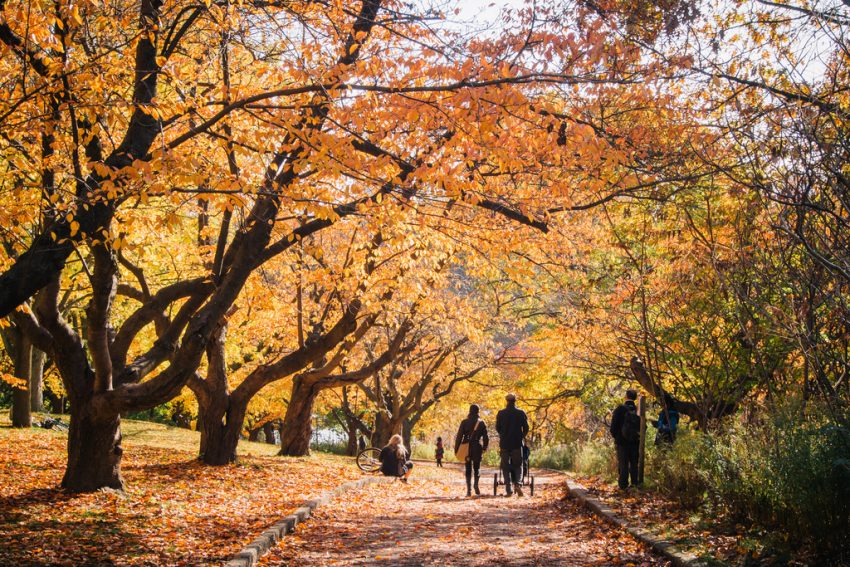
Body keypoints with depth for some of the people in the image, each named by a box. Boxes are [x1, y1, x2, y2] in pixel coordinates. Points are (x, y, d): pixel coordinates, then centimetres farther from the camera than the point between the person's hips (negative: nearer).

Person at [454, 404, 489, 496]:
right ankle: (476, 484, -13)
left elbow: (459, 436, -3)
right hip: (478, 448, 0)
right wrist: (485, 447, 14)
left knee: (468, 468, 7)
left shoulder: (464, 422, -1)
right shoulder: (481, 422, 0)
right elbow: (485, 437, 0)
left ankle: (469, 490, 0)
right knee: (477, 467, 11)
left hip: (466, 448, 0)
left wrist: (456, 449, 2)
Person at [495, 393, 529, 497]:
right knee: (518, 465, 10)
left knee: (506, 466, 7)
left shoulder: (501, 413, -2)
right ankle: (518, 484, -14)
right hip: (517, 443, 0)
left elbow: (497, 428, 4)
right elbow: (526, 428, -1)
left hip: (504, 443, 0)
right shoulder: (521, 413, -3)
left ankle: (508, 490, 0)